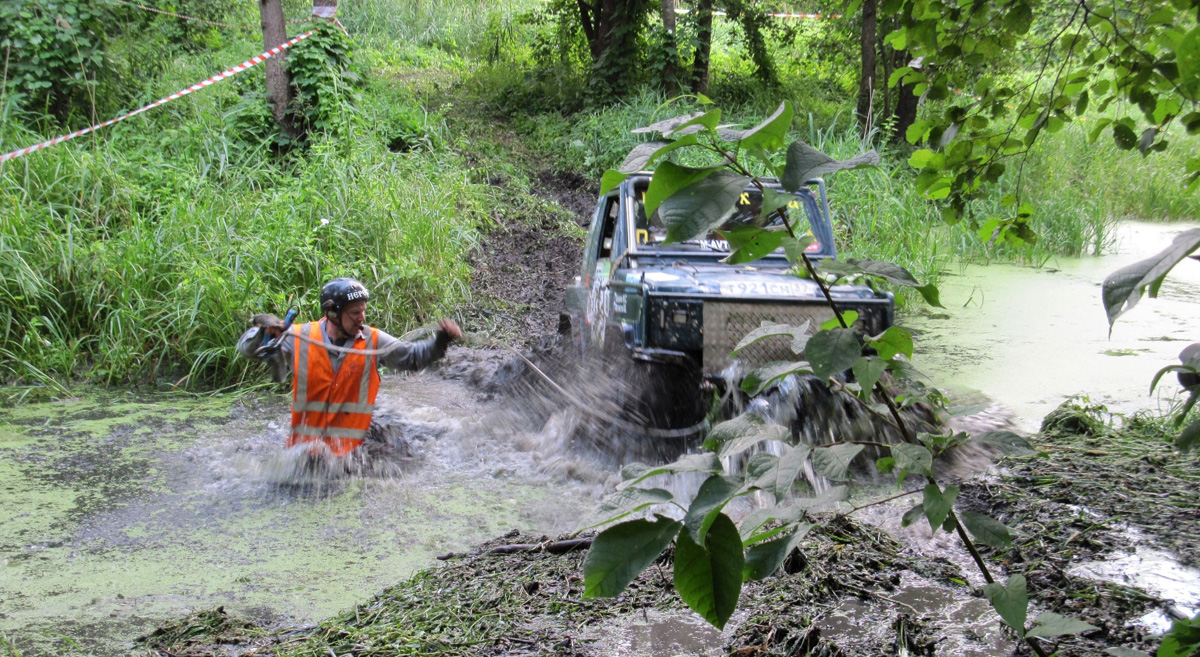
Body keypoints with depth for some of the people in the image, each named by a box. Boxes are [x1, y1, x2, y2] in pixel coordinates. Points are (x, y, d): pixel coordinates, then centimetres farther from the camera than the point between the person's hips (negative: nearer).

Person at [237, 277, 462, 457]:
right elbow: (247, 348, 0)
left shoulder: (373, 341, -1)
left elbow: (412, 355, 1)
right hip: (304, 444, 0)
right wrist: (264, 333, -22)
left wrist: (440, 342, -16)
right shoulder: (300, 338, -4)